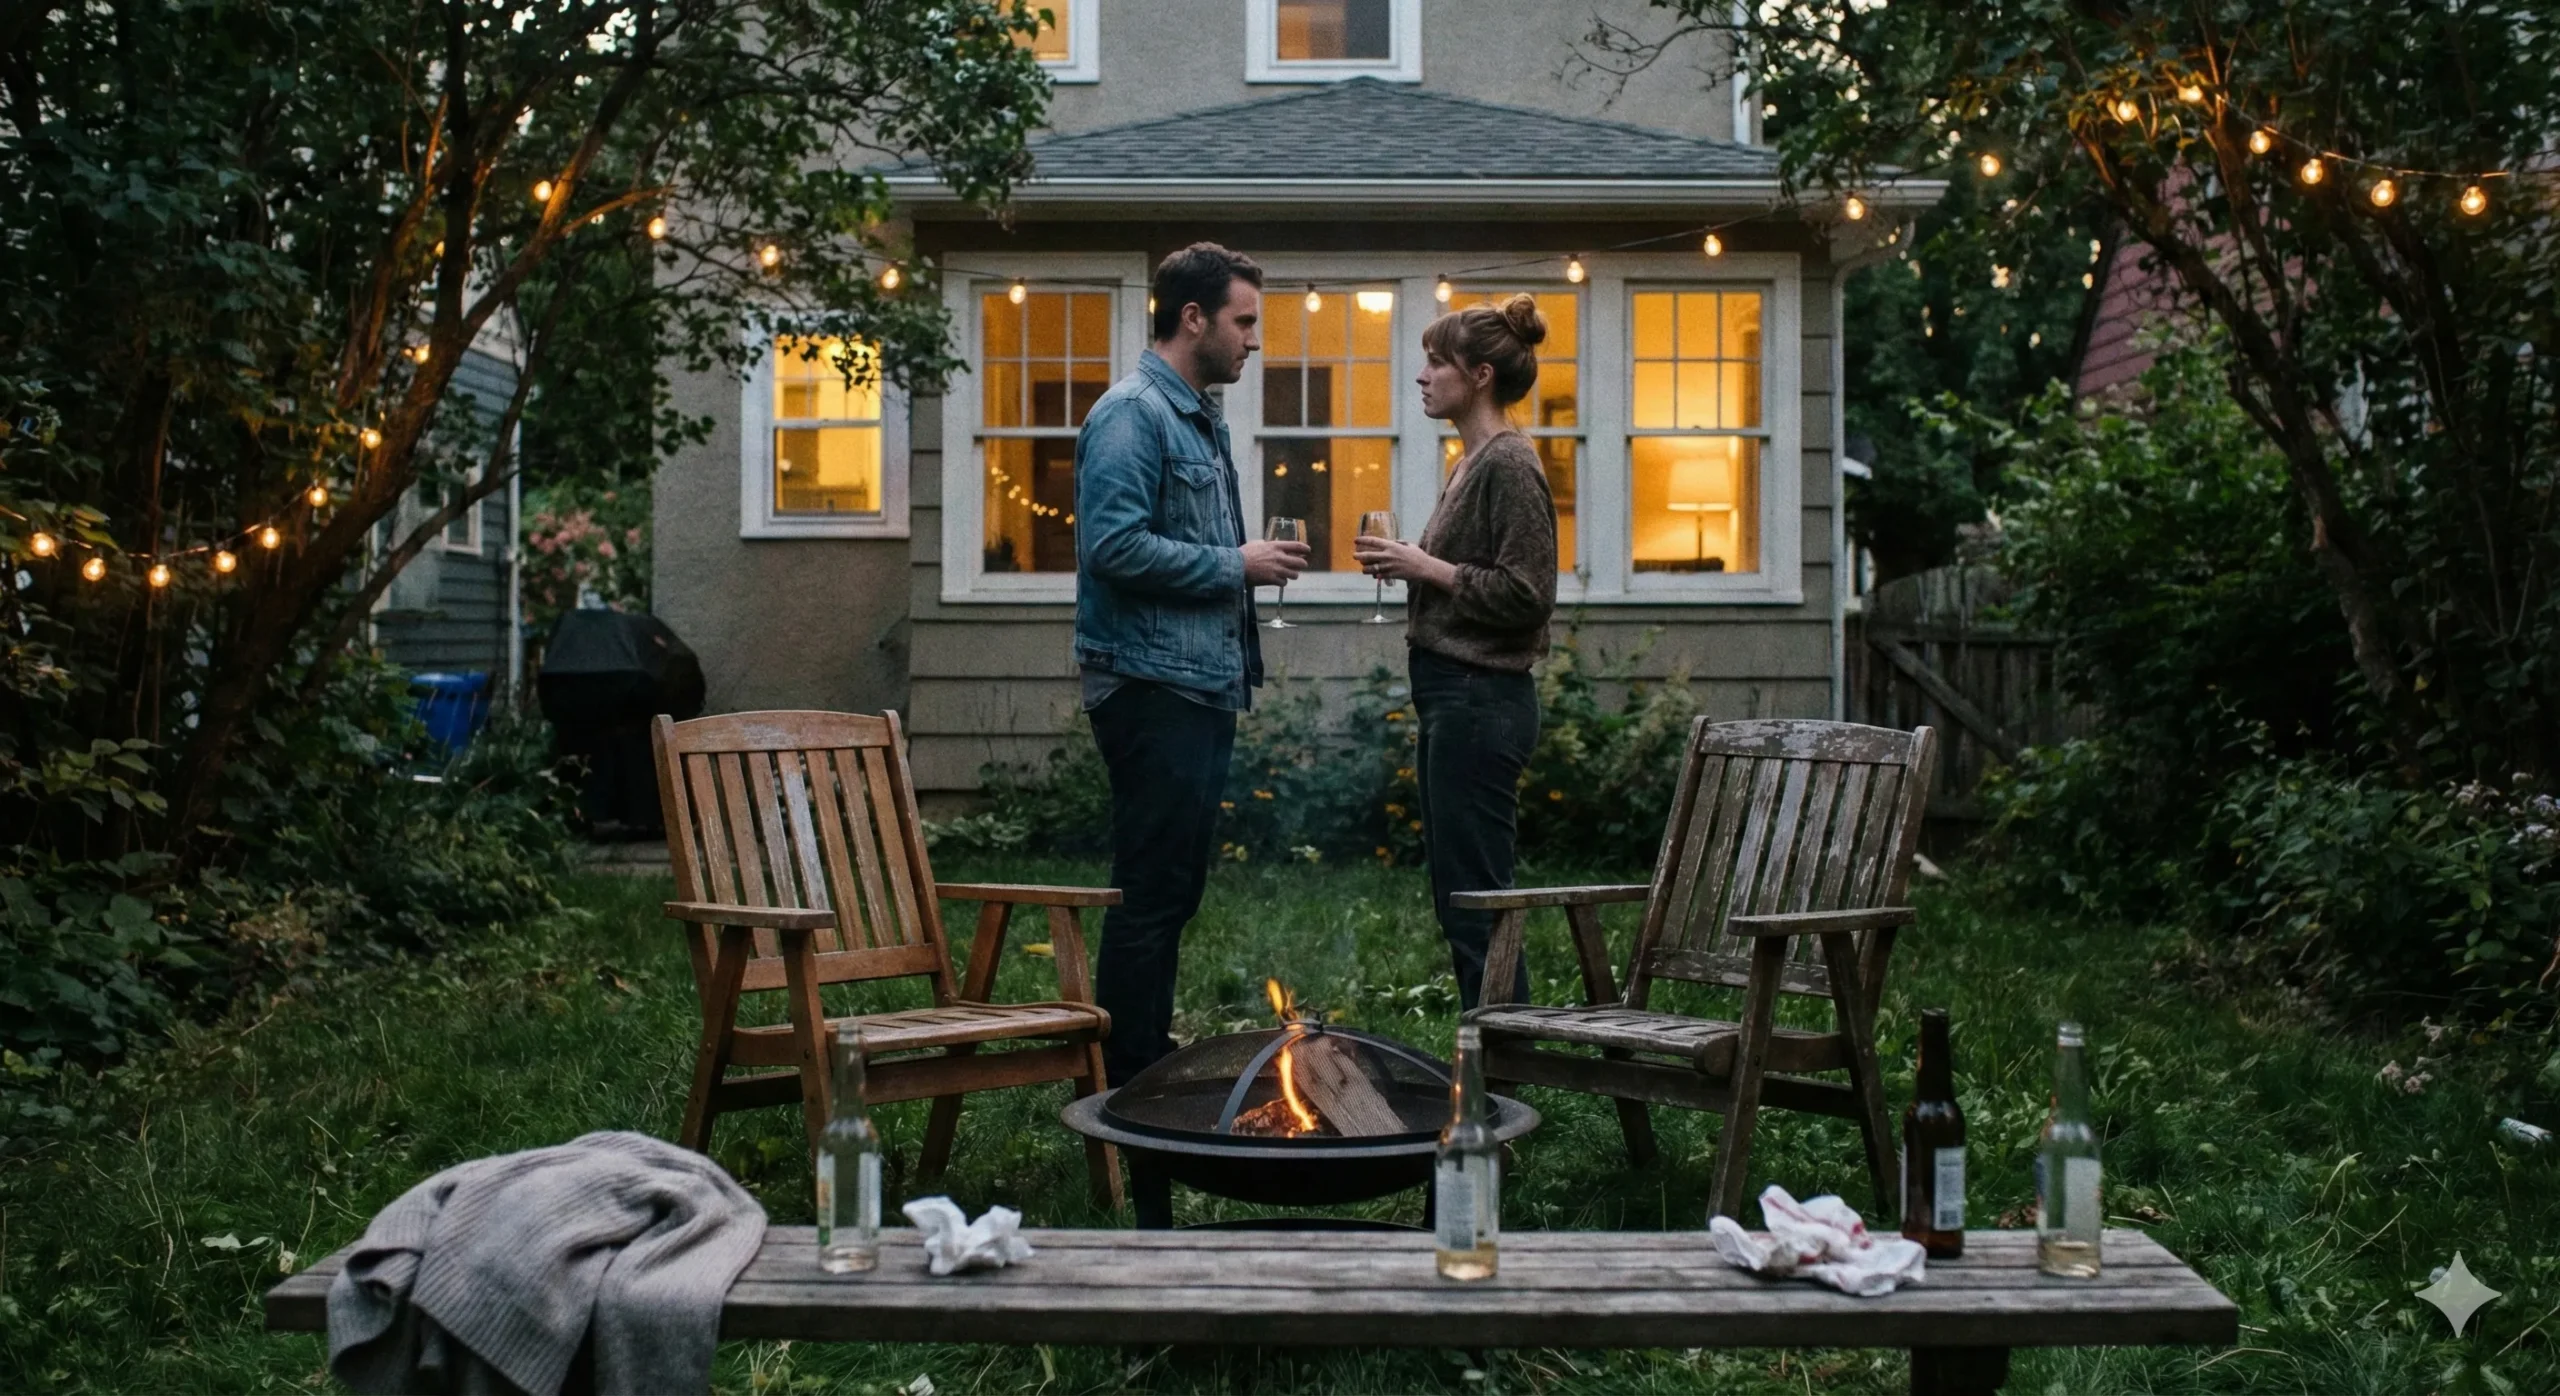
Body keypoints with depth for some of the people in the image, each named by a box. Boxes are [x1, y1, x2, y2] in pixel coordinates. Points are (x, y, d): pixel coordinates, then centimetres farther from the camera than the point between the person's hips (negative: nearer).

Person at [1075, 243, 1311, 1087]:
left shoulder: (1201, 419, 19)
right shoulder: (1132, 415, -12)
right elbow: (1115, 546, -23)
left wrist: (1248, 565, 11)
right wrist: (1235, 565, -16)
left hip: (1203, 685, 10)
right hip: (1152, 687, -10)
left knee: (1173, 888, 14)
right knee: (1151, 891, -6)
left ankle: (1149, 1066, 23)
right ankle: (1126, 1081, 2)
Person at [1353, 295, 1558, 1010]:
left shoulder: (1509, 463, -12)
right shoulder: (1472, 461, 17)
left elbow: (1527, 593, -18)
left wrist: (1426, 567, -13)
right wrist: (1408, 566, 7)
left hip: (1482, 701, -10)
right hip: (1450, 697, 10)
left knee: (1476, 902, -6)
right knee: (1456, 898, 14)